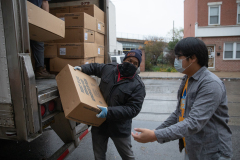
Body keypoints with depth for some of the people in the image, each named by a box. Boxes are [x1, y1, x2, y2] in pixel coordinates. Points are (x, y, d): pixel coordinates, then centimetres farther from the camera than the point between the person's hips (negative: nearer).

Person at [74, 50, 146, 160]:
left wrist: (109, 112, -29)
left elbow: (133, 109, -21)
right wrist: (82, 68, 1)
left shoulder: (138, 86, -15)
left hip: (120, 127, -3)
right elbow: (95, 67, 19)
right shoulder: (109, 69, -2)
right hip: (99, 121, 4)